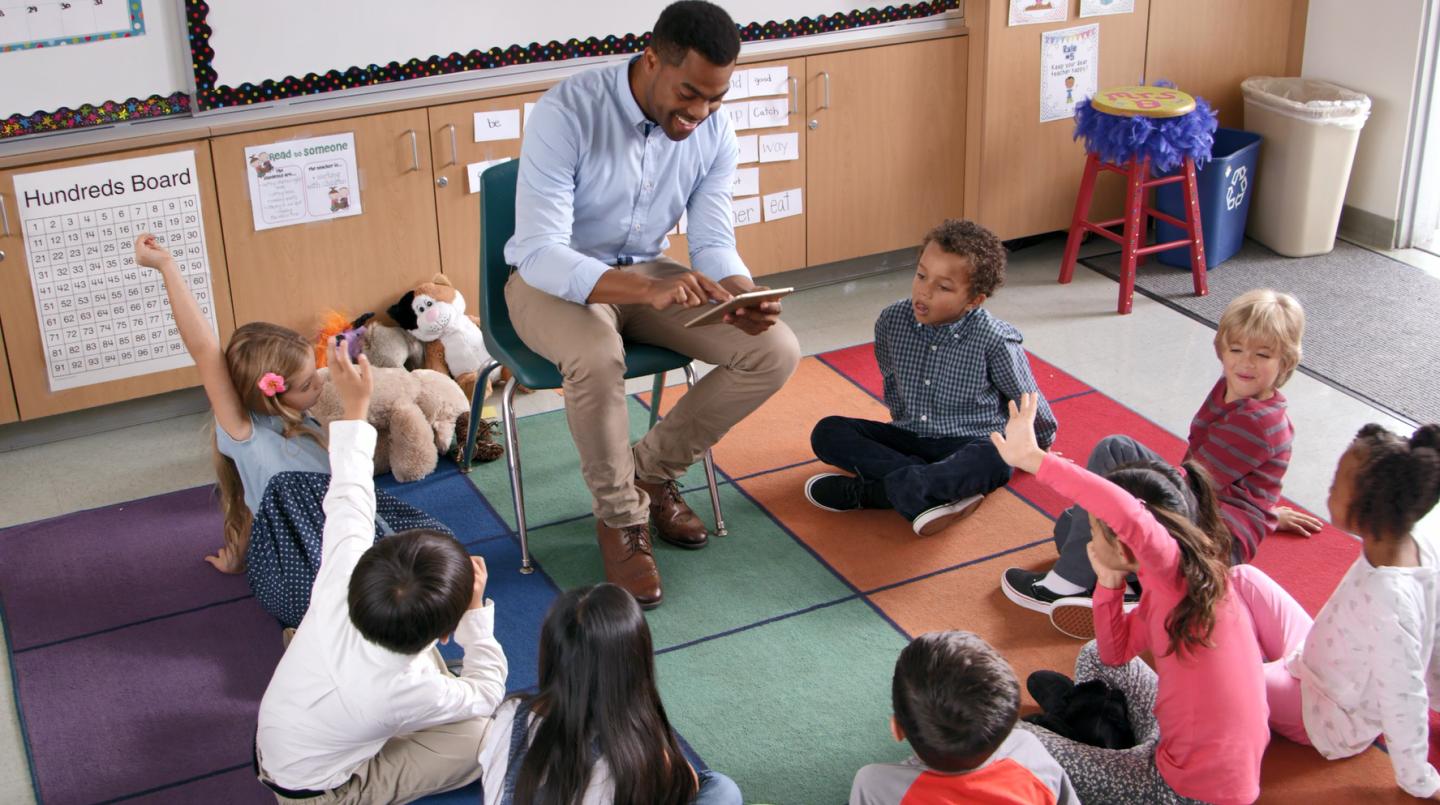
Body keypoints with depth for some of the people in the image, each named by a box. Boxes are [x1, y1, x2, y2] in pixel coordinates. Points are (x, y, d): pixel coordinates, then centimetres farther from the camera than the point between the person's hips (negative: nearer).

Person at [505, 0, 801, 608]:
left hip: (648, 271, 5)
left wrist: (742, 295, -30)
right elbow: (539, 252, -32)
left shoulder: (714, 133, -10)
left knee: (776, 351, -13)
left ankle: (651, 470, 7)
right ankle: (619, 518, -11)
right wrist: (647, 290, -47)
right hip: (551, 279, -5)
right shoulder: (566, 113, -27)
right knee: (597, 355, -39)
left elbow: (713, 242, -5)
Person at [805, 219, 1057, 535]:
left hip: (974, 444, -6)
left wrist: (1038, 447, 14)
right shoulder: (892, 321, -6)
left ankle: (863, 492, -19)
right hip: (910, 438, 6)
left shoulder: (993, 340, -18)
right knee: (828, 432, -17)